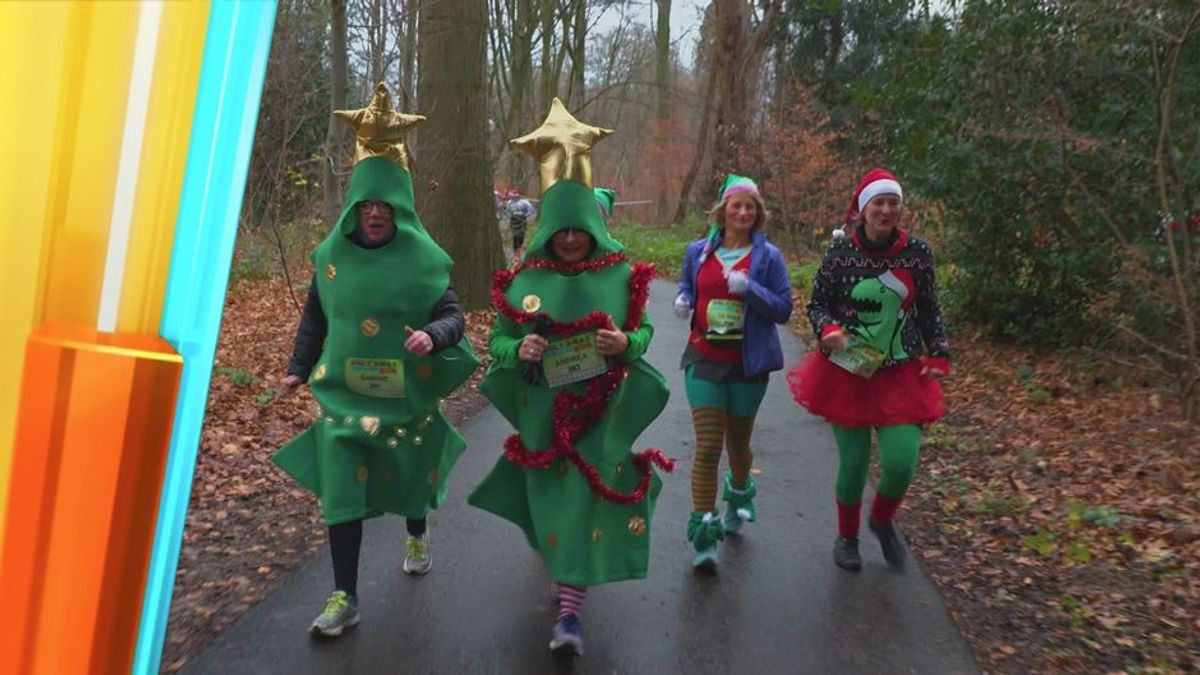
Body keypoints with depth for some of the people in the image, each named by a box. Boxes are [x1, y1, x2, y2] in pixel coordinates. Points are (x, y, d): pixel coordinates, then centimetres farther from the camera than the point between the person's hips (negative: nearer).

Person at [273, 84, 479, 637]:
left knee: (406, 472, 18)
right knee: (341, 488, -3)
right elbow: (314, 318, 11)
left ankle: (416, 536, 52)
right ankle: (345, 597, 7)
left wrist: (432, 335, -30)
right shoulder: (332, 254, -1)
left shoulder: (423, 257, -9)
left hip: (405, 394, -1)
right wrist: (299, 368, 10)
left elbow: (452, 313, -10)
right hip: (342, 391, 1)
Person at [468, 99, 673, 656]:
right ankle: (565, 574, 45)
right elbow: (497, 341, 1)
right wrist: (519, 350, -21)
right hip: (544, 412, 1)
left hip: (602, 412, -1)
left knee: (587, 501, -2)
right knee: (552, 499, 15)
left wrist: (625, 343, -19)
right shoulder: (526, 280, -4)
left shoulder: (621, 274, -4)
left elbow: (644, 330, 4)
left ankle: (569, 612, 5)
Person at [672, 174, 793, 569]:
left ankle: (739, 499, 47)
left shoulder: (767, 256, -2)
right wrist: (682, 301, -7)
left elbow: (784, 309, -5)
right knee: (707, 447, -8)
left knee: (738, 443, 16)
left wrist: (749, 289, -21)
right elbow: (687, 290, 17)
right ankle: (703, 533, 0)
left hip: (748, 363, 0)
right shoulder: (699, 251, 5)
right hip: (704, 360, 0)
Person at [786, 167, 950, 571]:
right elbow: (817, 304, 1)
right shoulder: (841, 252, -7)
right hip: (849, 371, -1)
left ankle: (882, 521, 27)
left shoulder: (917, 252, -1)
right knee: (853, 462, 3)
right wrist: (827, 331, -19)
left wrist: (939, 356, 1)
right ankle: (847, 536, 31)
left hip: (901, 375, 2)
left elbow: (930, 312, 8)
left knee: (901, 462, -7)